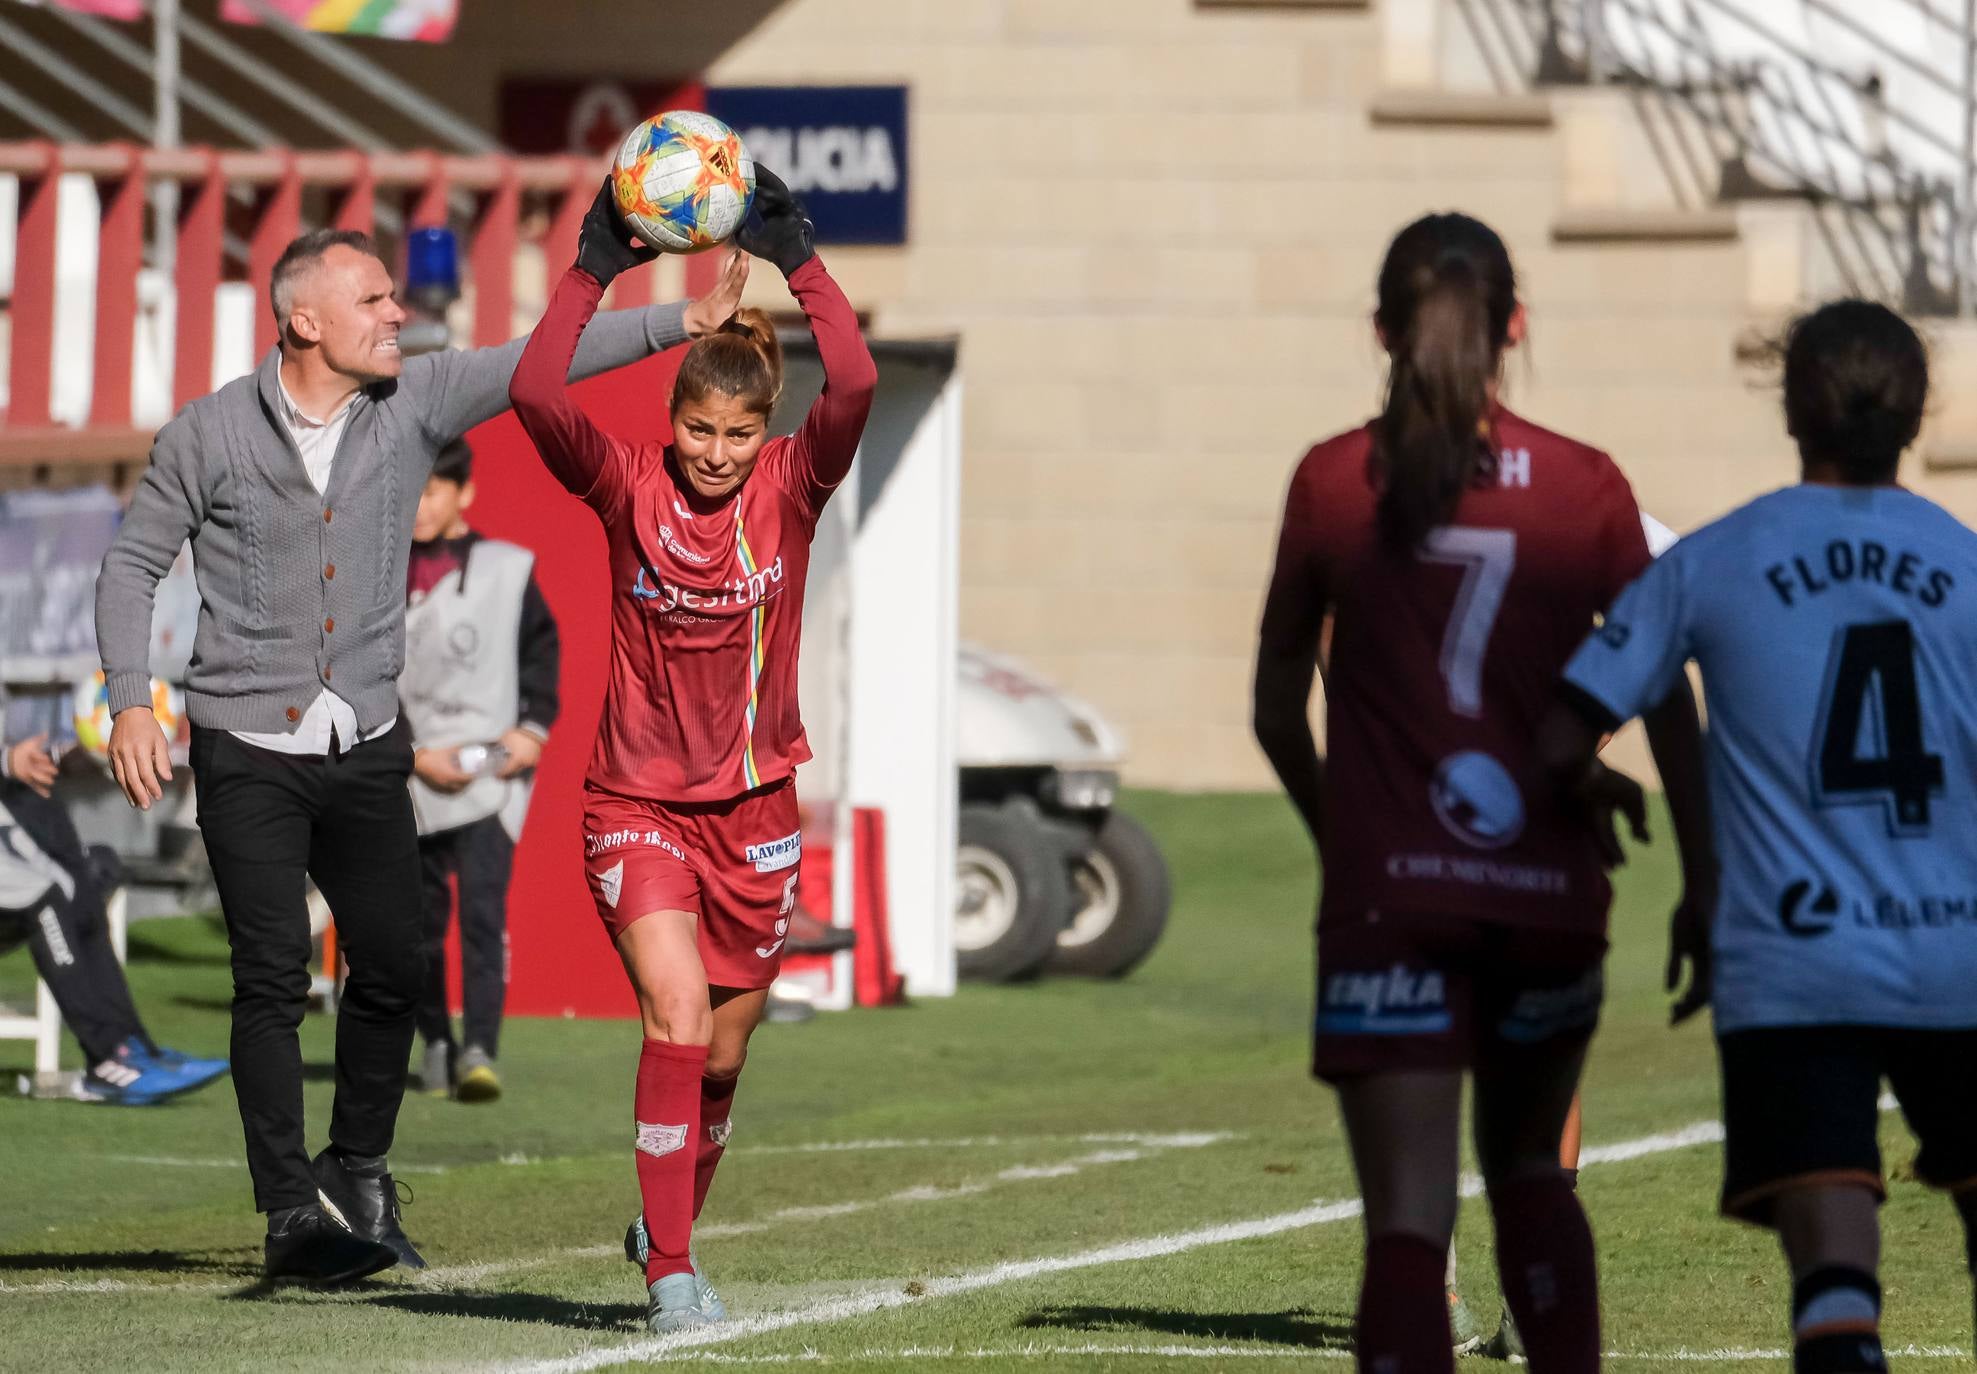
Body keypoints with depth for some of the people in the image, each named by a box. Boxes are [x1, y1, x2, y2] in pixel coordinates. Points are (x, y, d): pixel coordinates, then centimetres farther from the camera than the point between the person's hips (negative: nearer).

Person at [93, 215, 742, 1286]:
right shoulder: (210, 435, -6)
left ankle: (358, 1172, 26)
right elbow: (133, 564, 2)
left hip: (367, 746, 4)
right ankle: (291, 1215, -4)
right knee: (273, 979, -8)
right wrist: (129, 704, -8)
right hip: (249, 752, -4)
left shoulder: (415, 401, 0)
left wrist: (682, 323, -19)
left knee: (394, 965, 5)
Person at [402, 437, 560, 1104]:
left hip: (491, 772, -2)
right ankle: (437, 1042, 25)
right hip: (409, 780, 2)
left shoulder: (506, 571, 3)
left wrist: (533, 728, -2)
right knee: (418, 919, 8)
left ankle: (481, 1050, -24)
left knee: (482, 907, -17)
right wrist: (414, 756, -8)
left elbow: (541, 649, 12)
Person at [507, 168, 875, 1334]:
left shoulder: (791, 489, -4)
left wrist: (799, 261, -24)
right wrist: (595, 274, -25)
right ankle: (670, 1270, -16)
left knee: (724, 1053, 11)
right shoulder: (628, 488, -7)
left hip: (754, 806, 2)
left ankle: (671, 1223, 37)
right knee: (676, 1015, -20)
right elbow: (537, 394, -21)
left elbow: (856, 385, -21)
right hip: (639, 804, -2)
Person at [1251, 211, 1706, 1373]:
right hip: (1549, 893, 2)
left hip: (1390, 896, -2)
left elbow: (1278, 712, 7)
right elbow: (1672, 705, 1)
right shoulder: (1587, 489, -1)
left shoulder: (1333, 483, -1)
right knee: (1530, 1171, 24)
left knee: (1409, 1218, -5)